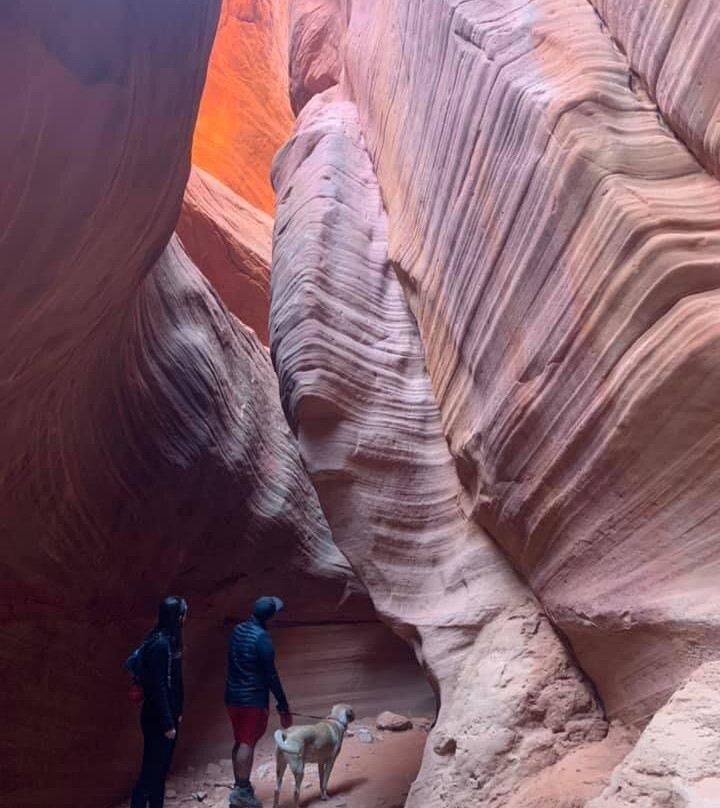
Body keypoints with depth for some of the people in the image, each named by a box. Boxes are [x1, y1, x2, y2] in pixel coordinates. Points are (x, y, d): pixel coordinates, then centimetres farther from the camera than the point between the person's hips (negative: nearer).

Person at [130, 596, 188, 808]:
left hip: (167, 714, 9)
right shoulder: (160, 644, -23)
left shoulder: (169, 640, 6)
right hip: (158, 718, -9)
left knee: (161, 768, 17)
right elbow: (158, 688, -22)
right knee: (151, 770, 1)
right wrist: (167, 723, -19)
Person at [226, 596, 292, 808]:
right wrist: (283, 706, -11)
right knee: (247, 743, 2)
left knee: (240, 741, 18)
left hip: (233, 695, 8)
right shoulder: (262, 639, -22)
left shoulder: (238, 630, 2)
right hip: (253, 698, -8)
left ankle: (240, 785, 28)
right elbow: (270, 676, -19)